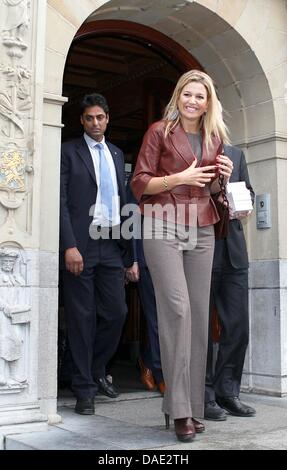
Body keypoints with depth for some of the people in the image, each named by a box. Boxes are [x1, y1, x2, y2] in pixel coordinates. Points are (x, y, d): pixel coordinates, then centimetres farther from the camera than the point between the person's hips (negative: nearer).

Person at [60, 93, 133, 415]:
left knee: (116, 312, 3)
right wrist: (69, 246, -16)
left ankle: (97, 370, 26)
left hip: (112, 245, 5)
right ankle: (84, 388, 11)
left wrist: (127, 247, 12)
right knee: (82, 317, 0)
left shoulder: (117, 154, 18)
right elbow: (61, 202, -6)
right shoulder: (69, 152, 2)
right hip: (81, 244, -5)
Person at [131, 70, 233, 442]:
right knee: (178, 307, -16)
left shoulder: (215, 137, 17)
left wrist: (222, 178, 4)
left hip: (201, 230, 5)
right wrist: (180, 178, -13)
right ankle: (179, 409, -10)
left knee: (199, 313, 0)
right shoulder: (159, 132, 3)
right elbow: (139, 184, -1)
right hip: (163, 226, -5)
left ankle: (193, 405, 10)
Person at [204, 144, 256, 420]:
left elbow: (248, 190, 22)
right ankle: (204, 395, 11)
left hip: (233, 250, 5)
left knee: (237, 324, 4)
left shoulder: (236, 154, 18)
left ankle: (227, 391, 16)